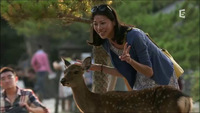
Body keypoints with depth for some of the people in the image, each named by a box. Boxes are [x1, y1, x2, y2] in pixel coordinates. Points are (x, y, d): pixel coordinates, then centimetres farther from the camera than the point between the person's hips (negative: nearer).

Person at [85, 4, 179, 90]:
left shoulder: (134, 36, -29)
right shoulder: (107, 44, -8)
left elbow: (149, 72, -25)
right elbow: (125, 73, 1)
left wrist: (130, 60, -42)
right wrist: (99, 68, -7)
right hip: (141, 85, 6)